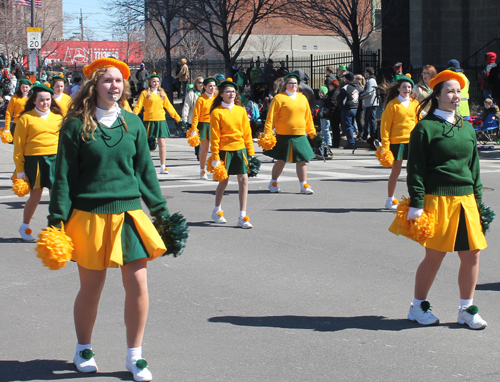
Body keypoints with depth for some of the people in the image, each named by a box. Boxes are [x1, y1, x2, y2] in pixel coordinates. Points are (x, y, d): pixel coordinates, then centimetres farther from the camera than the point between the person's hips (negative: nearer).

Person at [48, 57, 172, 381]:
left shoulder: (132, 123, 7)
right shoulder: (76, 125, -3)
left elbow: (145, 171, 14)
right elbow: (64, 175, -1)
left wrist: (160, 210, 13)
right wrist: (57, 219, -5)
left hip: (129, 212, 3)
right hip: (89, 215, -3)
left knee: (138, 284, -2)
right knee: (91, 287, 6)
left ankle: (135, 355, 13)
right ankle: (84, 349, 30)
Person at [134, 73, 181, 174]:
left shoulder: (162, 93, 11)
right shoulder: (145, 93, 0)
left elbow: (168, 106, 17)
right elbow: (138, 106, -4)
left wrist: (177, 118, 17)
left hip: (161, 120, 3)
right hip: (149, 120, -3)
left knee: (162, 143, -2)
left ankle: (162, 167, 2)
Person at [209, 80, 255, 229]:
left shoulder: (241, 110, 7)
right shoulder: (216, 112, -5)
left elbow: (247, 132, 10)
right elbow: (214, 136, -5)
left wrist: (250, 152, 6)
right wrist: (215, 157, -8)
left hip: (240, 149, 3)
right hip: (225, 150, -3)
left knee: (243, 179, -5)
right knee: (224, 181, 6)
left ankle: (242, 217, -1)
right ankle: (217, 211, 30)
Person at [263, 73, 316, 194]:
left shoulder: (302, 98, 11)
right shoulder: (279, 98, -4)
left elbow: (308, 116, 18)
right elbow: (271, 117, -6)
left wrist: (311, 131, 20)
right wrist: (267, 133, -12)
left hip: (300, 136, 4)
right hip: (283, 136, -4)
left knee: (301, 161, 1)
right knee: (281, 160, 5)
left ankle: (304, 186, 7)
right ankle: (273, 183, 23)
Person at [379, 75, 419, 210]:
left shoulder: (415, 104, 9)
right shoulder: (392, 104, -2)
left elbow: (419, 123, 14)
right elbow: (385, 125, -2)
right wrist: (385, 144, -8)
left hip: (412, 141, 3)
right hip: (397, 141, -3)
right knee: (396, 171, 4)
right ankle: (390, 200, 15)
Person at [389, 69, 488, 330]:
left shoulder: (466, 127, 14)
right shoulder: (425, 127, -4)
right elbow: (416, 168, -6)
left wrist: (478, 199, 14)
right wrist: (416, 203, -12)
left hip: (465, 199, 6)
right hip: (437, 199, -6)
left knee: (472, 254, 3)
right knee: (434, 256, -1)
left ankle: (466, 309, 17)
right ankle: (418, 306, 17)